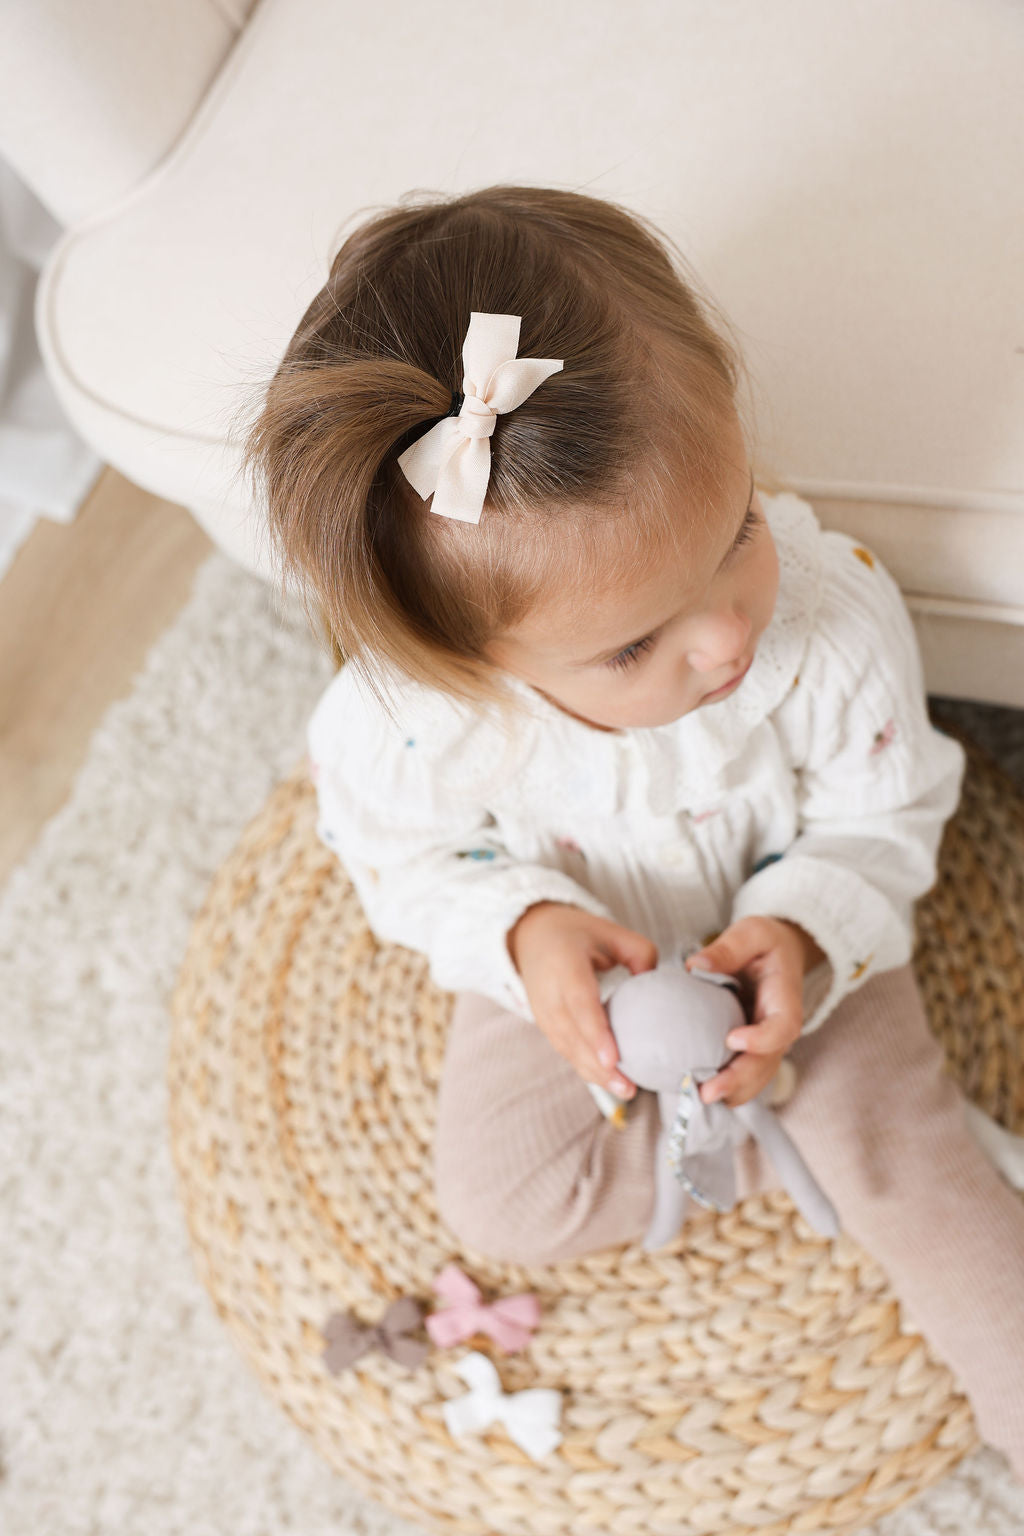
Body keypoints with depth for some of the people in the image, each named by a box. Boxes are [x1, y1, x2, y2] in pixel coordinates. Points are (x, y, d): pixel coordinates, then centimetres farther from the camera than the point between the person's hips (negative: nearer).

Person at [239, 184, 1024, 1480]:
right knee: (493, 1195, 1)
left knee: (914, 1171, -3)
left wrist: (807, 933, -35)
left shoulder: (835, 619, -36)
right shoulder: (402, 721, -38)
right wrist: (524, 931, -34)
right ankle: (772, 1154, 14)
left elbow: (883, 815, -15)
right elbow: (408, 858, -13)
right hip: (571, 966, 1)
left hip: (785, 935, 0)